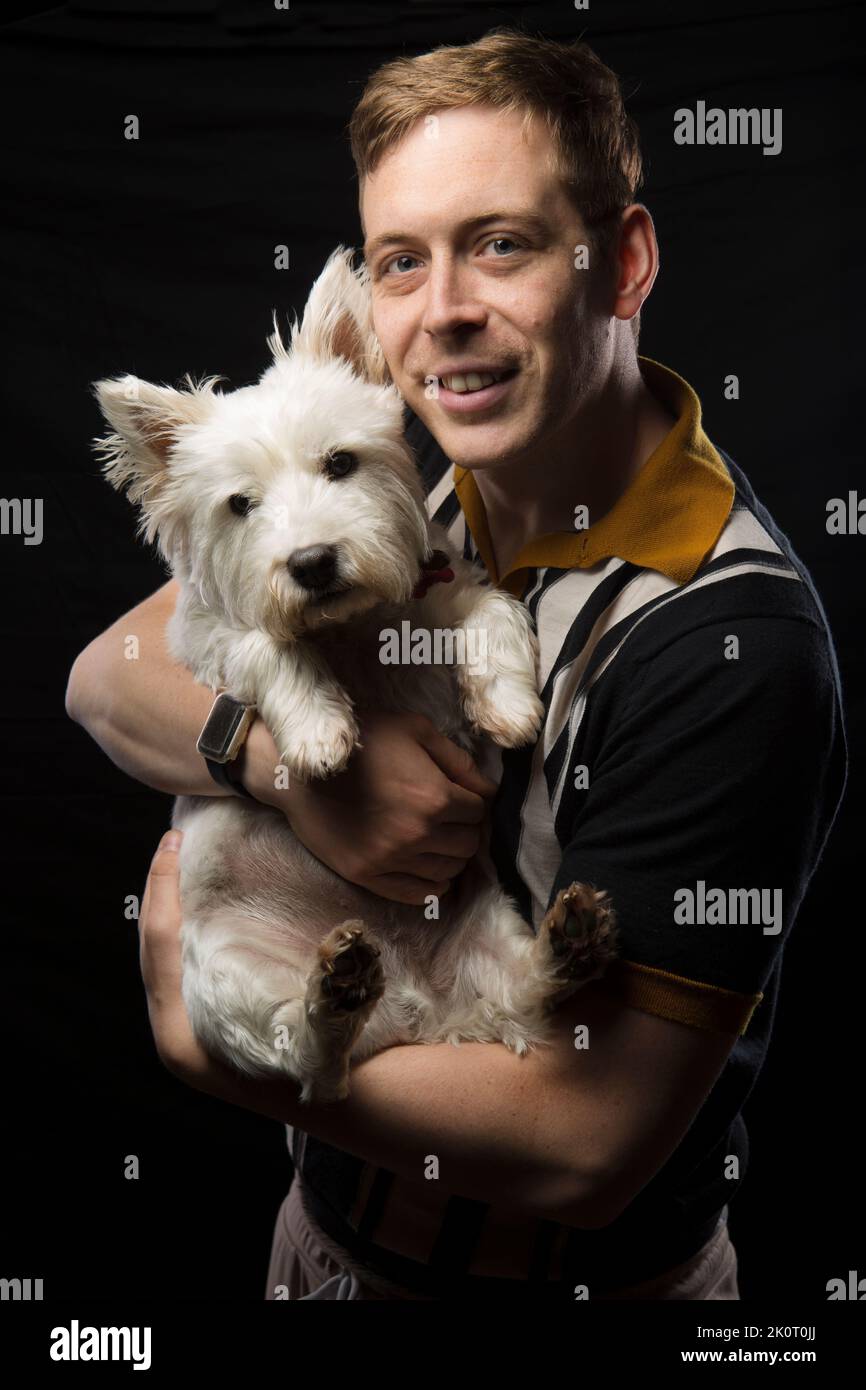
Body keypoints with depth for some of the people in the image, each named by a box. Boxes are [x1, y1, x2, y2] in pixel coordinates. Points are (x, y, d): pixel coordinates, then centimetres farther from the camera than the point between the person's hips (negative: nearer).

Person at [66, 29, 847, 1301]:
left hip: (577, 1274, -5)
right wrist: (288, 757, -30)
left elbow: (588, 1145, -29)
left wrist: (203, 1037, -20)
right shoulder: (404, 470, -10)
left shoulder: (734, 638, -30)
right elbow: (108, 672, -9)